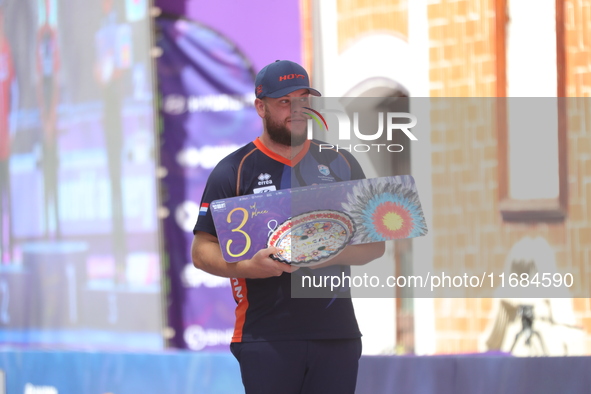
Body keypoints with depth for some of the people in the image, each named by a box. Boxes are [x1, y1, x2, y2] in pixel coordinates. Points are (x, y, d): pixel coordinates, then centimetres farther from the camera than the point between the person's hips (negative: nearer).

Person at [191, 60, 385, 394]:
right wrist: (246, 267, -19)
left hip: (337, 334, 3)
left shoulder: (341, 164, 13)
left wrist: (331, 255, -8)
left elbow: (375, 243, 13)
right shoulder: (234, 170, 4)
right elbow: (202, 251, 2)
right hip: (266, 338, -3)